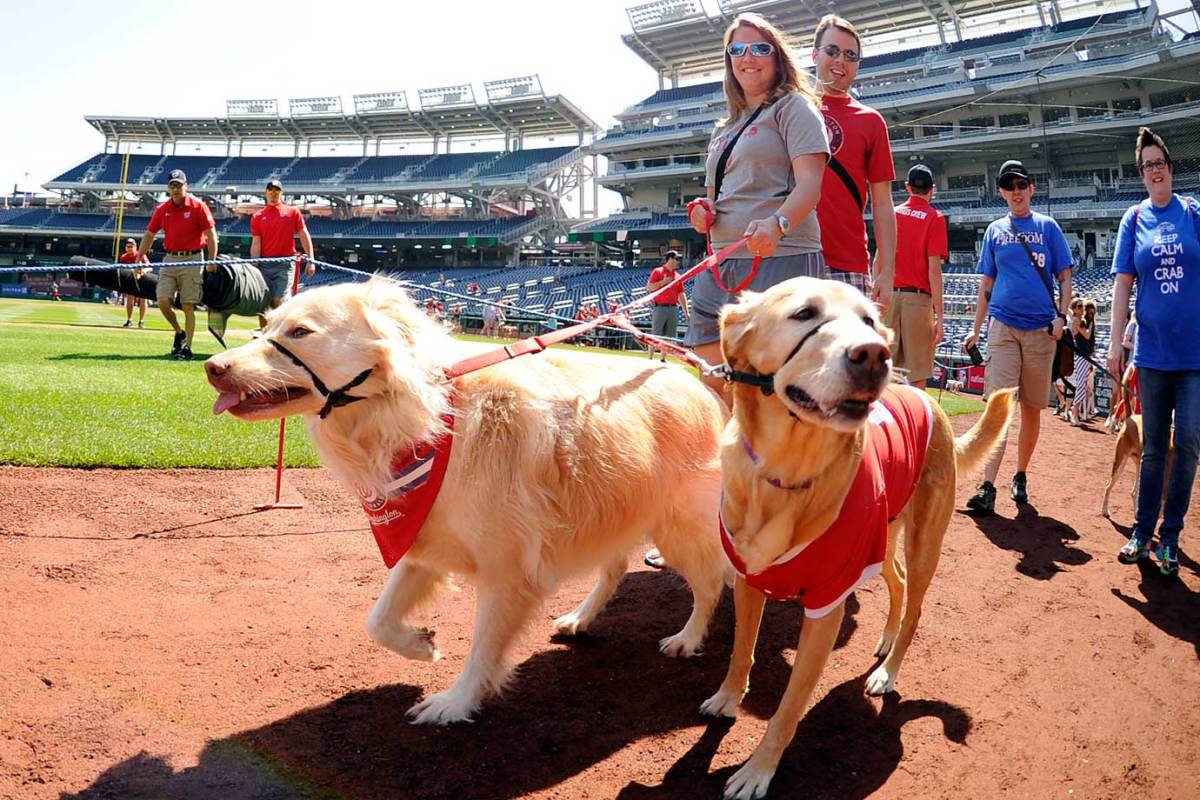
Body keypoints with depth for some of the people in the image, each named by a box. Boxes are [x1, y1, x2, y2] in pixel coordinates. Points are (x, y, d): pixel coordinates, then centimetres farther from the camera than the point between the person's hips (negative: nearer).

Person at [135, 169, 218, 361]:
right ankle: (179, 333, 18)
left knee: (188, 306, -2)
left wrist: (212, 262, -10)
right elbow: (149, 235, 15)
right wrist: (138, 259, 11)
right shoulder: (162, 209, 8)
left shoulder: (198, 206, -4)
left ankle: (186, 347, 3)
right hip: (170, 259, 4)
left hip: (192, 260, -4)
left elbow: (211, 235, -4)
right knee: (163, 301, -6)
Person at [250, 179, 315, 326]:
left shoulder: (293, 212, 8)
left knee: (279, 301, -13)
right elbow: (256, 244, 5)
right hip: (264, 265, 2)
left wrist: (310, 260, -5)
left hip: (285, 265, -2)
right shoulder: (257, 216, 11)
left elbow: (304, 236, 5)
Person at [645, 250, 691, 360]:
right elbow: (649, 287, -8)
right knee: (655, 335, -6)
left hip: (674, 309, 5)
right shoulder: (657, 271, 1)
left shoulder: (677, 276, 17)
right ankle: (650, 359, -3)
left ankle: (664, 359, 11)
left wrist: (686, 312, 11)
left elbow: (682, 295, 17)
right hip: (660, 308, -5)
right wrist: (664, 281, -14)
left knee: (669, 336, 5)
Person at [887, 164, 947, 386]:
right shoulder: (934, 218, -1)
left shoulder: (892, 214, 11)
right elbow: (934, 269, -7)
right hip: (917, 298, -4)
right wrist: (939, 316, -7)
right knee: (916, 377, -2)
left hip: (889, 295, 4)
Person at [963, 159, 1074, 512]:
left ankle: (1020, 477, 20)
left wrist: (1061, 316, -8)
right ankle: (988, 488, -16)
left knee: (1032, 408, 6)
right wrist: (975, 330, 9)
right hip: (1003, 327, 0)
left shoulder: (1047, 226, 8)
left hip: (1041, 330, 0)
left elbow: (1065, 278, 7)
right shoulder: (995, 230, 12)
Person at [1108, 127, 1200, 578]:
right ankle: (1142, 533, 17)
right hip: (1153, 350, 1)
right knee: (1153, 448, 8)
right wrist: (1115, 341, -2)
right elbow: (1123, 283, 4)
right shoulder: (1134, 219, 5)